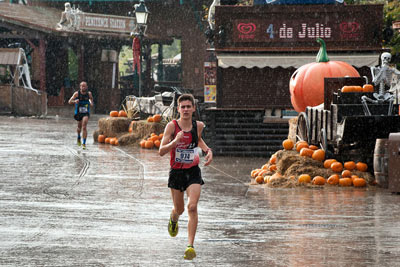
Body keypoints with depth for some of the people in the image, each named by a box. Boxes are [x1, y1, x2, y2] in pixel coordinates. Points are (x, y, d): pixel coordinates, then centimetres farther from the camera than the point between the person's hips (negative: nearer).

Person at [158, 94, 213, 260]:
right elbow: (161, 151, -17)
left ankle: (190, 245, -20)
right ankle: (173, 220, 54)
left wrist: (208, 150, 6)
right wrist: (175, 141, -32)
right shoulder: (172, 126, -12)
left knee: (192, 207, -18)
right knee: (179, 209, 15)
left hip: (193, 172, 1)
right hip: (176, 172, -1)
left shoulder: (199, 126, -2)